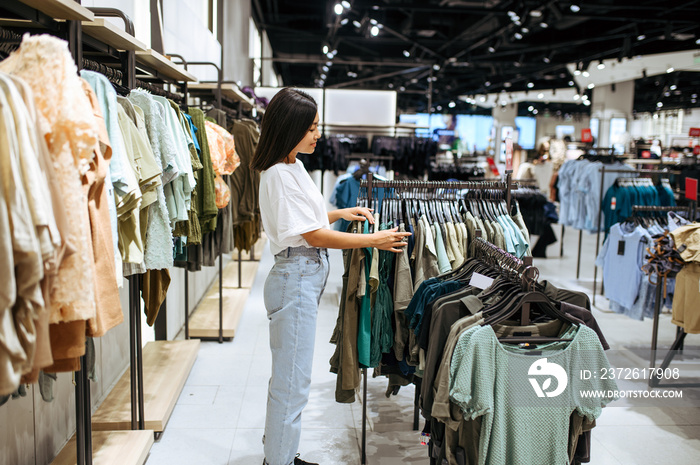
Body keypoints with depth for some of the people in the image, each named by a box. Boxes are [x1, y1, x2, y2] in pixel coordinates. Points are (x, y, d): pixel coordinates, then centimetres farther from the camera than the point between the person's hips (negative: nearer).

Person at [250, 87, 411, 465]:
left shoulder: (292, 166, 13)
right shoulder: (279, 174, -18)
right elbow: (315, 236, -19)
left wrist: (341, 213, 14)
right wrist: (374, 240, -16)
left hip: (307, 277, 10)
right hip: (296, 276, -10)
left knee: (288, 375, 18)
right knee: (292, 380, -1)